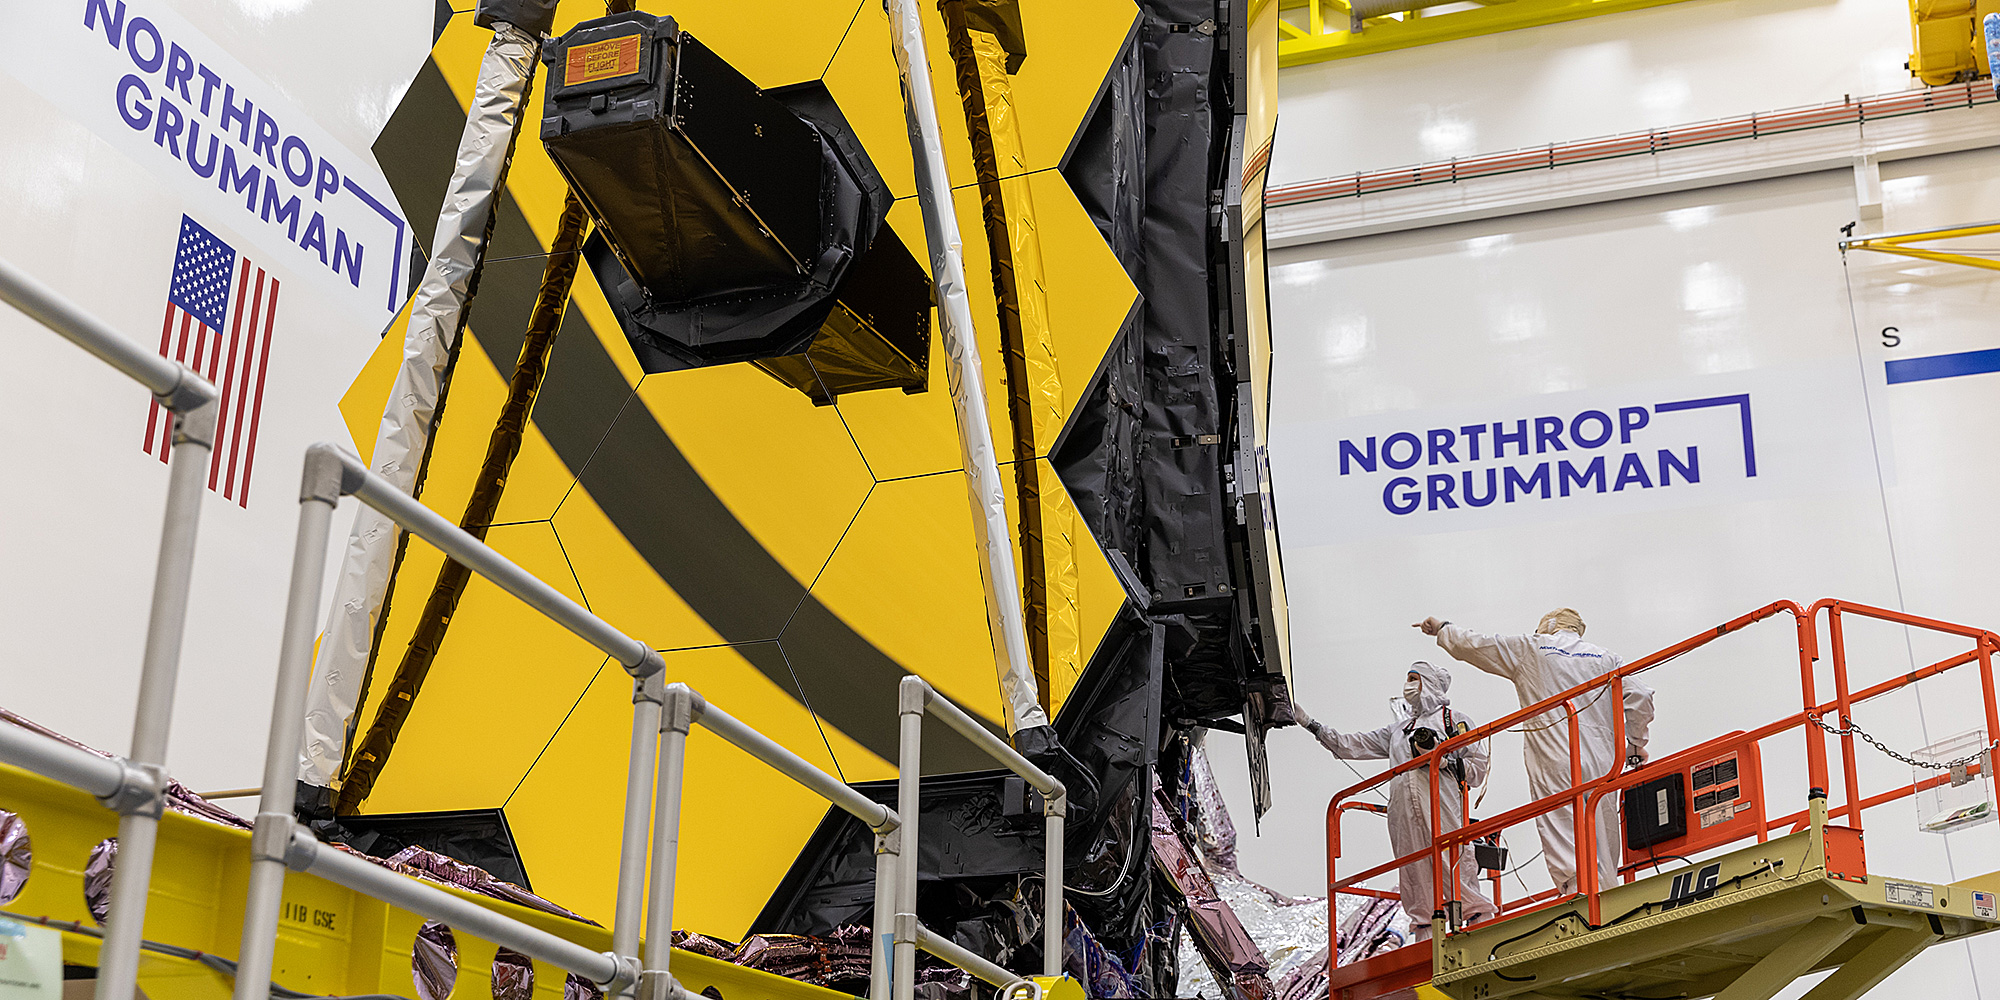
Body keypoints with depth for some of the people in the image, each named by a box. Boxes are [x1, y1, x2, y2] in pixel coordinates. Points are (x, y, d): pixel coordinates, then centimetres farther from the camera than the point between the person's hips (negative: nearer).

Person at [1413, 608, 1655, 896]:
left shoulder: (1529, 650, 9)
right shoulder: (1606, 657, 18)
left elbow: (1472, 644, 11)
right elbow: (1640, 698, 10)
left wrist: (1443, 629, 30)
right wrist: (1636, 742, 23)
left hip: (1556, 766, -4)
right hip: (1602, 766, 4)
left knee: (1569, 856, -12)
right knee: (1603, 854, 8)